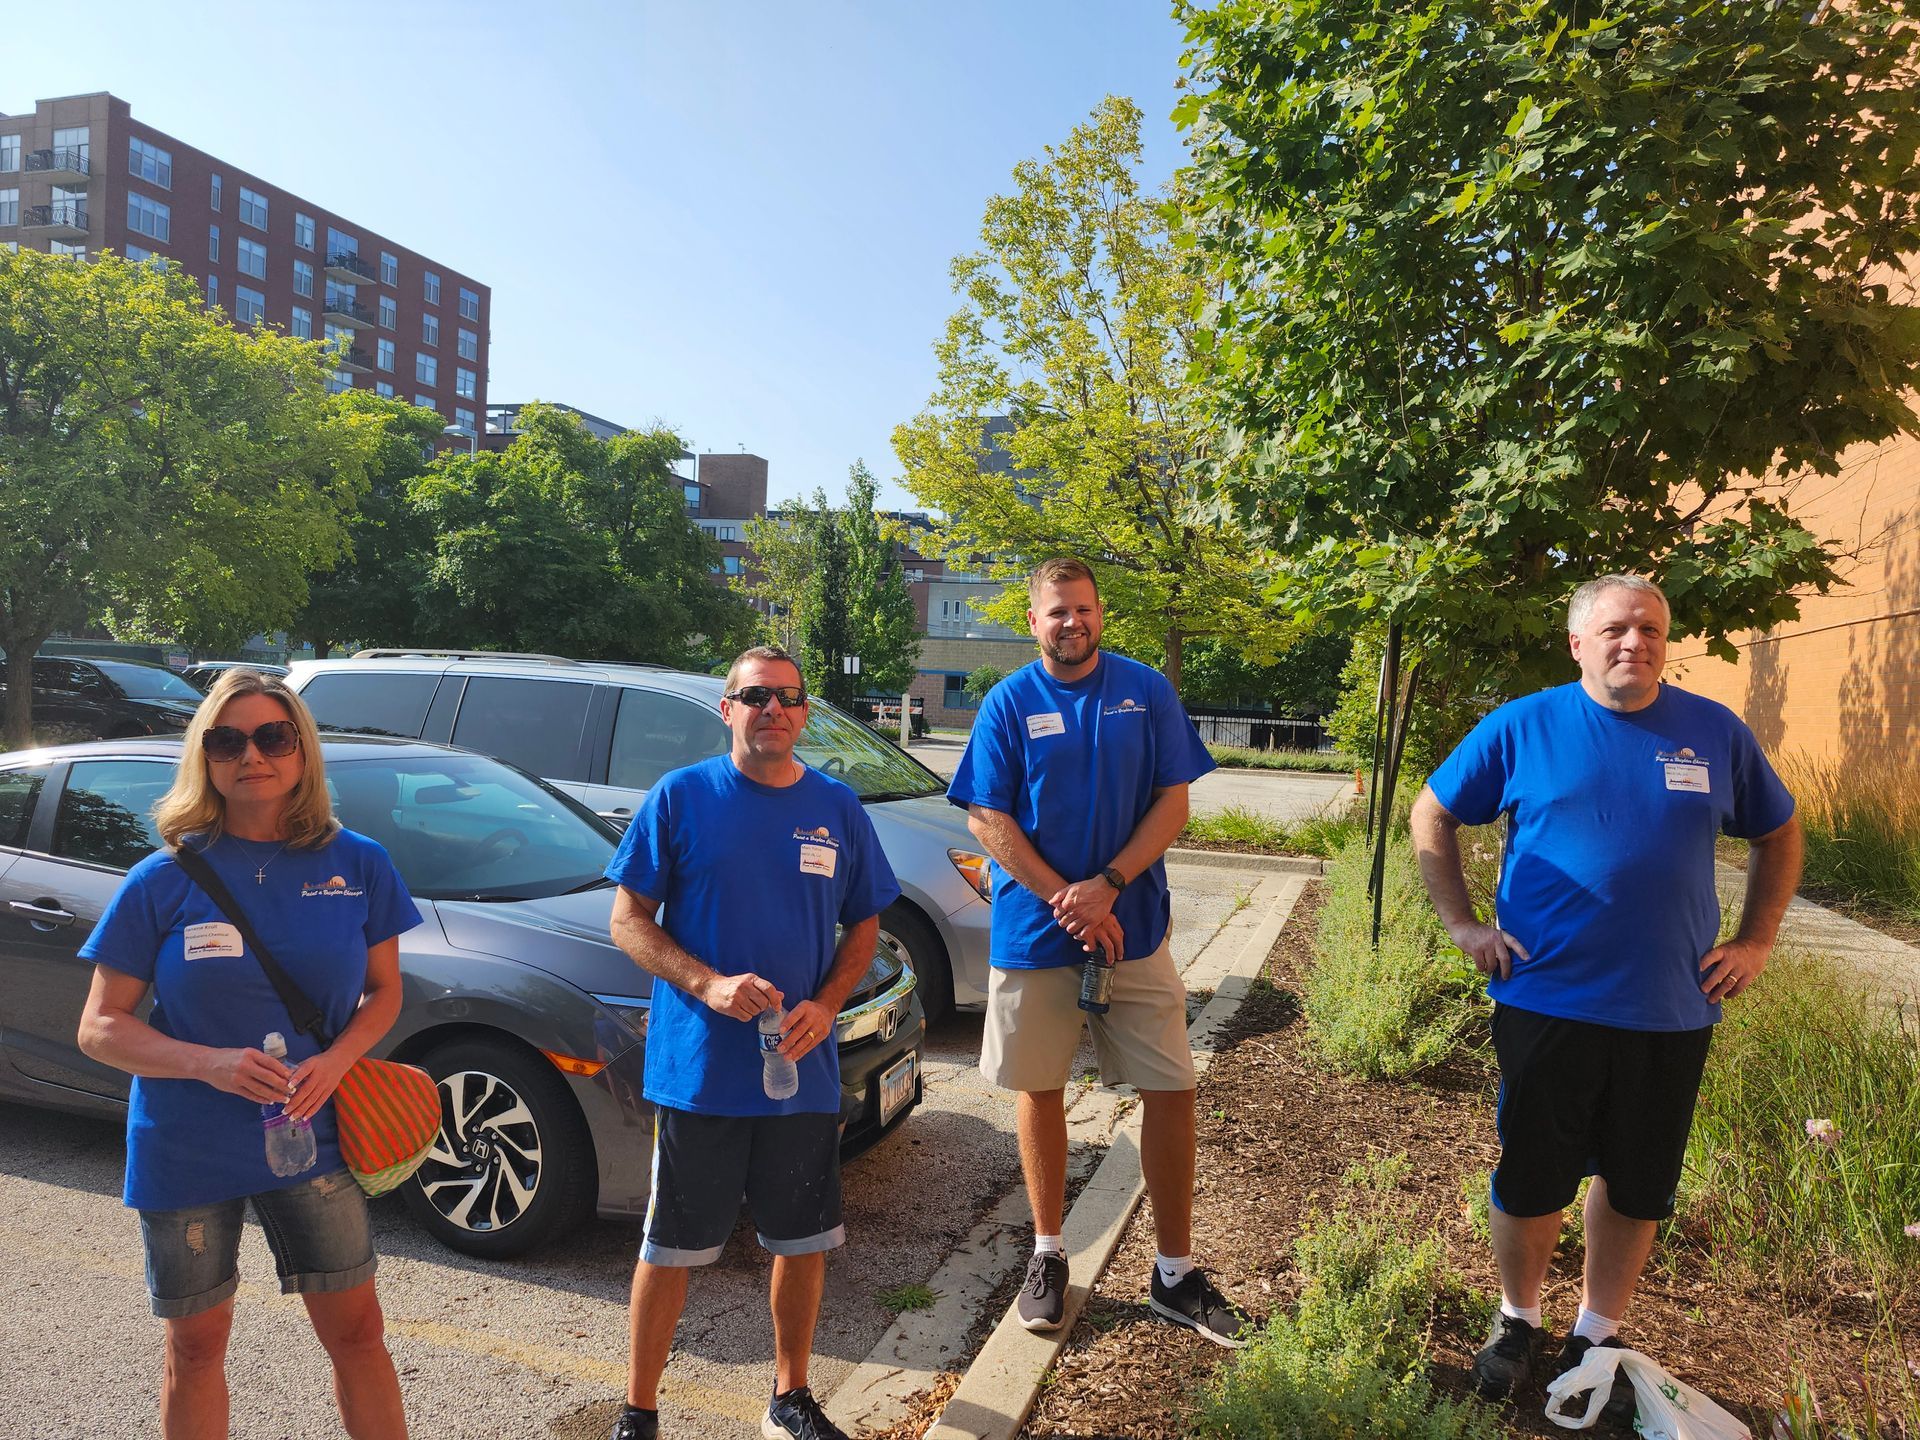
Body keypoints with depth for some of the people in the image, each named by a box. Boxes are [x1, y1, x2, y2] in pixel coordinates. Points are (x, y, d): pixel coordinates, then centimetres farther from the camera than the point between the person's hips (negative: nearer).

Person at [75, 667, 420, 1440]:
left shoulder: (359, 866, -5)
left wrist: (334, 1061, -15)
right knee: (196, 1345, 14)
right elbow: (100, 1028, -5)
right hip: (184, 1151, 0)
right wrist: (212, 1064, -22)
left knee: (355, 1330, 8)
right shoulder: (162, 881, -7)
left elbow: (383, 990, 5)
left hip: (311, 1138, 1)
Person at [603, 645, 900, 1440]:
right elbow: (628, 922, -4)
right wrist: (709, 986, -19)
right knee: (669, 1248, 9)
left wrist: (824, 1005, -8)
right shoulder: (680, 796, -5)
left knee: (804, 1243, 14)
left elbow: (862, 926, 10)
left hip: (805, 1073, 3)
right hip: (695, 1069, -2)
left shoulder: (837, 808, 3)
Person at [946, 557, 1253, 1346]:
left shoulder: (1147, 691, 1)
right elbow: (987, 820, -6)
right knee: (1038, 1089, 10)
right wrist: (1066, 900, -14)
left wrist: (1108, 886, -15)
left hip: (1133, 927, 1)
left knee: (1171, 1091, 1)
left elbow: (1172, 804, -2)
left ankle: (1174, 1273, 18)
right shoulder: (1007, 703, -1)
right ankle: (1047, 1255, 29)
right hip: (1032, 931, 0)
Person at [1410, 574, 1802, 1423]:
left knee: (1637, 1188, 15)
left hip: (1673, 1011, 2)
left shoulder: (1717, 733, 2)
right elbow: (1431, 816, 3)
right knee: (1530, 1179, 9)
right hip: (1546, 1000, -2)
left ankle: (1599, 1336, 35)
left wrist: (1755, 940, 6)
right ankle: (1518, 1323, 33)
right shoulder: (1521, 727, -5)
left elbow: (1777, 833, 15)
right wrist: (1463, 925, -2)